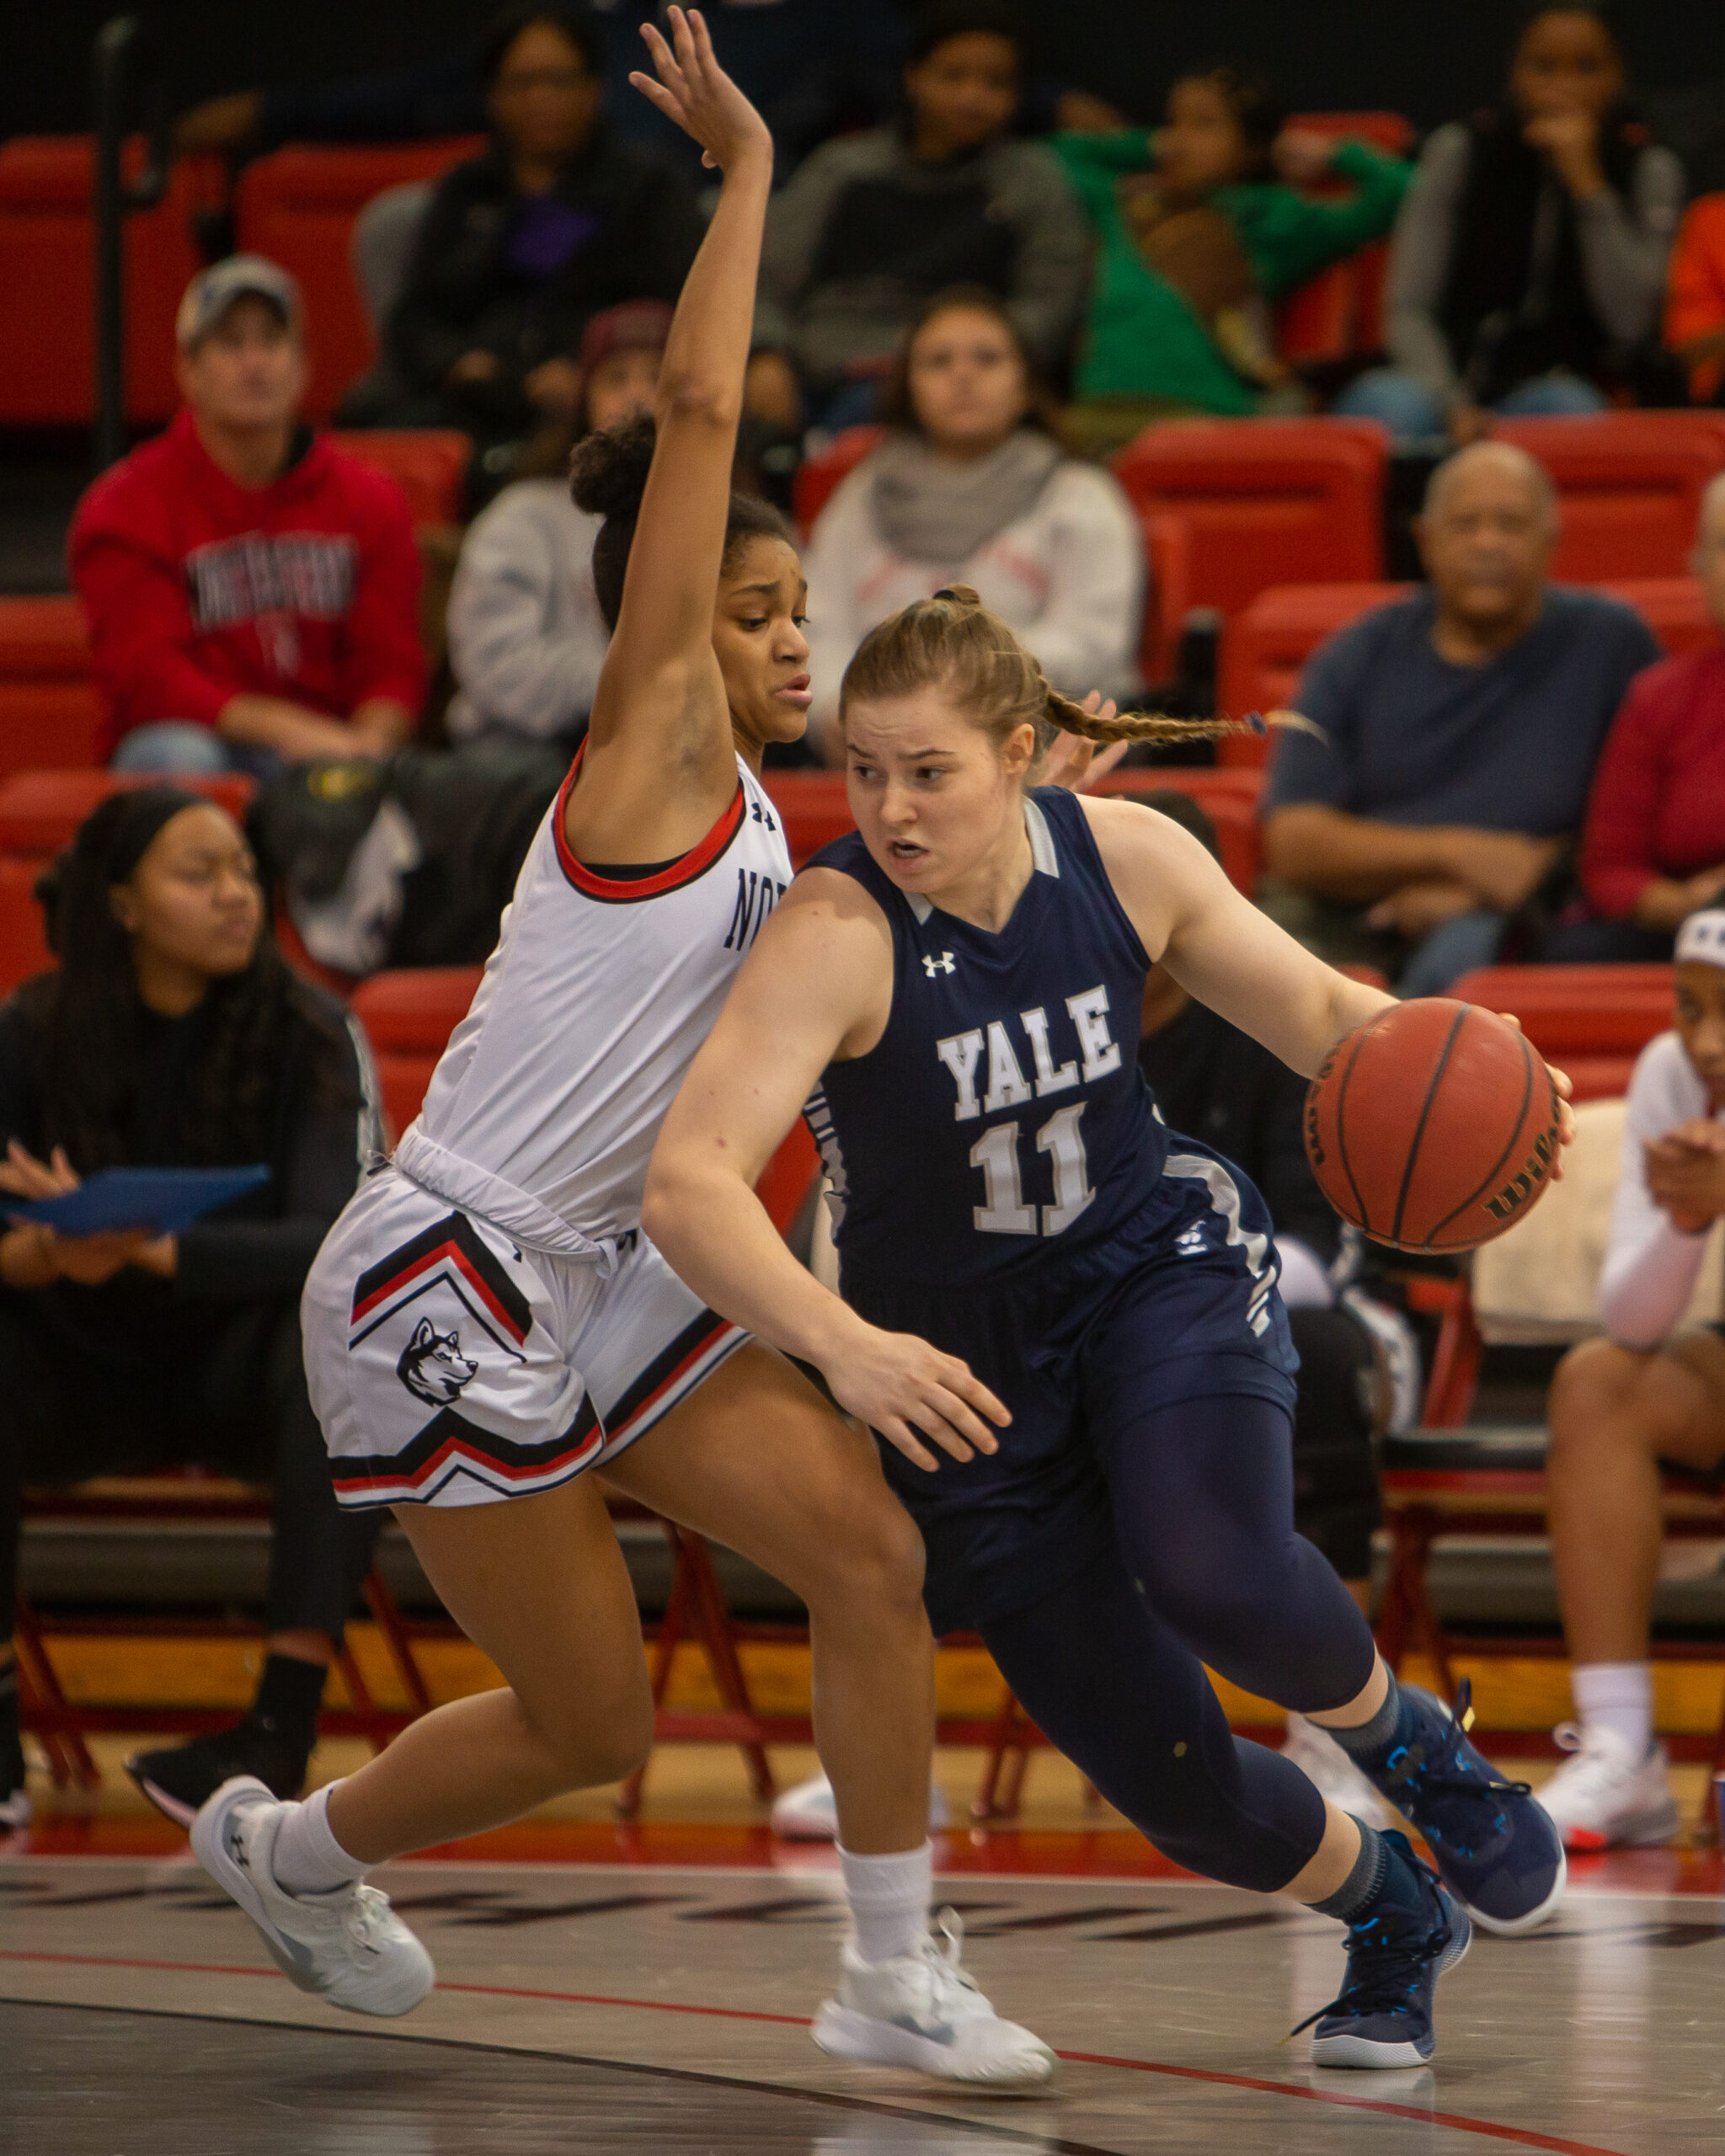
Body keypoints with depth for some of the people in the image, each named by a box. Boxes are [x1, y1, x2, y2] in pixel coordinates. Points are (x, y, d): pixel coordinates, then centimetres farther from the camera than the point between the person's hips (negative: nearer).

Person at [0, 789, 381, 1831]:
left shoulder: (309, 1034, -11)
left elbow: (335, 1242, -22)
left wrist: (147, 1248, -37)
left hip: (240, 1364, -1)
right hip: (87, 1375, 1)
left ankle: (284, 1726, -35)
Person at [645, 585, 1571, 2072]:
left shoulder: (1123, 856, -11)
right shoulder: (835, 934, -25)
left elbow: (1316, 1011, 5)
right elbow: (688, 1188, -36)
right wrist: (844, 1347, -52)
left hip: (1159, 1267, 1)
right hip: (962, 1366, -1)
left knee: (1215, 1575, -31)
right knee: (1162, 1771, -1)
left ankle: (1407, 1740, 3)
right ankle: (1393, 1919, 31)